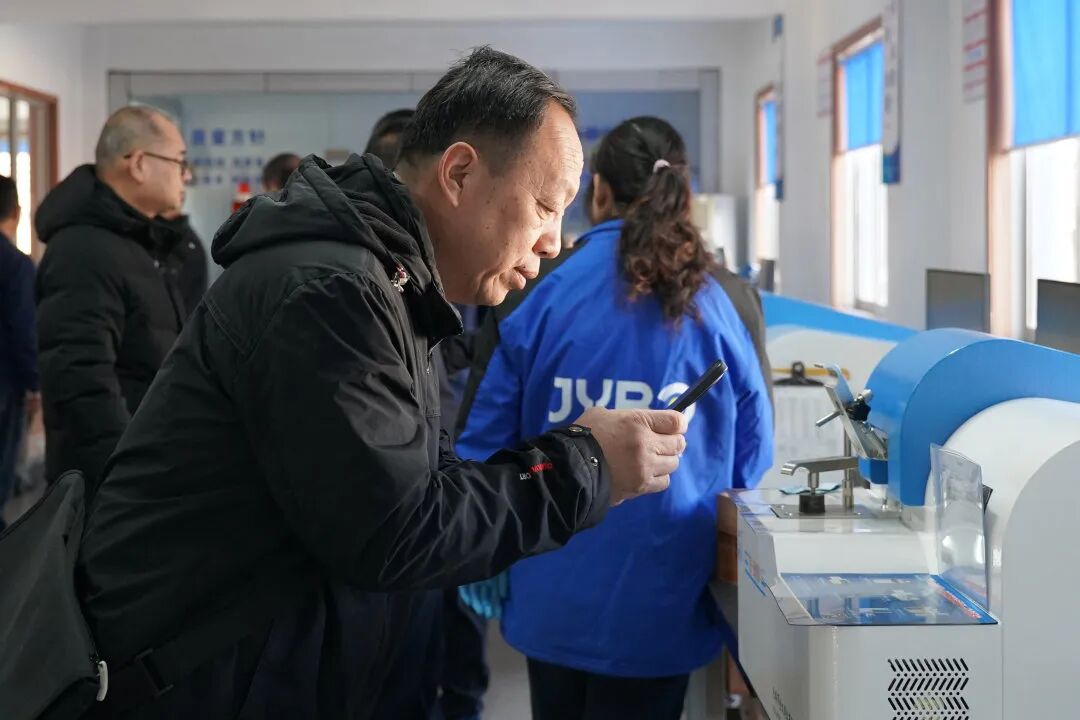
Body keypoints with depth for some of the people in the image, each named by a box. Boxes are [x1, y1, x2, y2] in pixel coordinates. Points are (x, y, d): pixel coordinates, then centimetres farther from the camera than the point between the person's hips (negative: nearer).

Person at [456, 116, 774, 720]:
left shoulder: (547, 296, -7)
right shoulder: (713, 305, -6)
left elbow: (487, 442, -3)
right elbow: (753, 454, 2)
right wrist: (720, 530, 22)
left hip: (555, 598, 1)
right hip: (659, 605, 0)